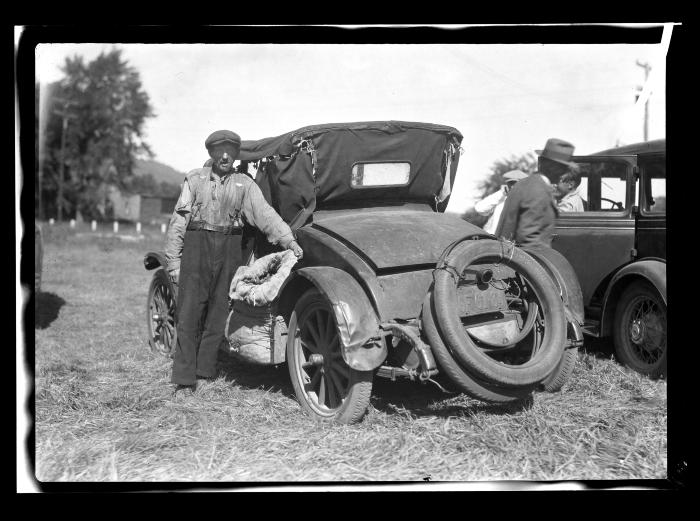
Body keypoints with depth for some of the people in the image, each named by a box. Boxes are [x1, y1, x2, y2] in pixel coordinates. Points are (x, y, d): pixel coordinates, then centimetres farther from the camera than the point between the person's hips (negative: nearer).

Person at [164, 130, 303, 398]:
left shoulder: (245, 184, 10)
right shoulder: (195, 178, 7)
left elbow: (264, 213, -3)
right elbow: (179, 220, 5)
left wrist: (286, 238, -19)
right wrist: (173, 260, -1)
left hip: (229, 251, 2)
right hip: (196, 246, -2)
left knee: (218, 314, 4)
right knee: (189, 313, -5)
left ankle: (203, 373, 16)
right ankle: (184, 380, -2)